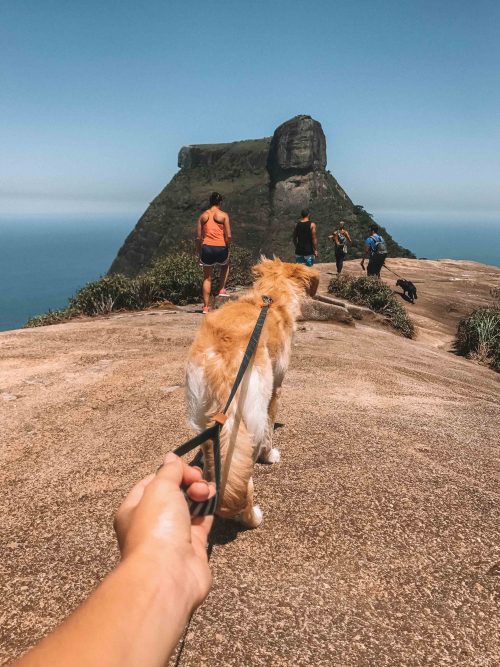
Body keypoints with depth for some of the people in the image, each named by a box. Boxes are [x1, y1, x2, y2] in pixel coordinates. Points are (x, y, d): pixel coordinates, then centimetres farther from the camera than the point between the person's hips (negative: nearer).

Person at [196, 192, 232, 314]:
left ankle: (206, 306, 13)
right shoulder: (224, 215, 0)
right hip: (221, 248, -2)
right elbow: (228, 236, -7)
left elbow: (198, 237, 6)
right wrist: (227, 249, 8)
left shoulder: (203, 216, 8)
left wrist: (199, 253, 14)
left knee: (207, 278, 14)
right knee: (225, 265, 34)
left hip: (207, 248, 2)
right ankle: (222, 289, 22)